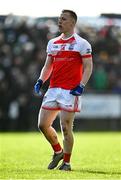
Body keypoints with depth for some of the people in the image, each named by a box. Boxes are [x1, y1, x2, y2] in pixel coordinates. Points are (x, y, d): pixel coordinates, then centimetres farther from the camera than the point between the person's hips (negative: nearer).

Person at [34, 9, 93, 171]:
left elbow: (88, 67, -4)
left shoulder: (81, 43, -2)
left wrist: (81, 86, -17)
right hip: (53, 89, 6)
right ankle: (58, 152, 24)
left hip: (70, 91, -6)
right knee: (43, 125, 2)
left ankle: (66, 162, 6)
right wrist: (40, 81, 4)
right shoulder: (52, 43, 16)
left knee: (66, 127, -7)